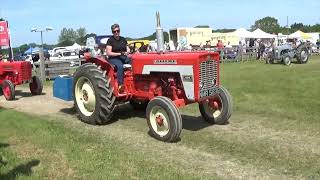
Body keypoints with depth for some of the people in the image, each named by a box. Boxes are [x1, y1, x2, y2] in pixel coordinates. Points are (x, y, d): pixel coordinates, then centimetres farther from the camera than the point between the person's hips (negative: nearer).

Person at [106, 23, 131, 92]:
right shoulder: (110, 40, -1)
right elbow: (108, 53, -8)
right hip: (114, 58, -5)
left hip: (124, 57, 5)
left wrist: (127, 52, -5)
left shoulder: (123, 39, 15)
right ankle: (120, 84, -42)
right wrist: (120, 53, -15)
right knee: (120, 66, -39)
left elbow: (127, 49, 21)